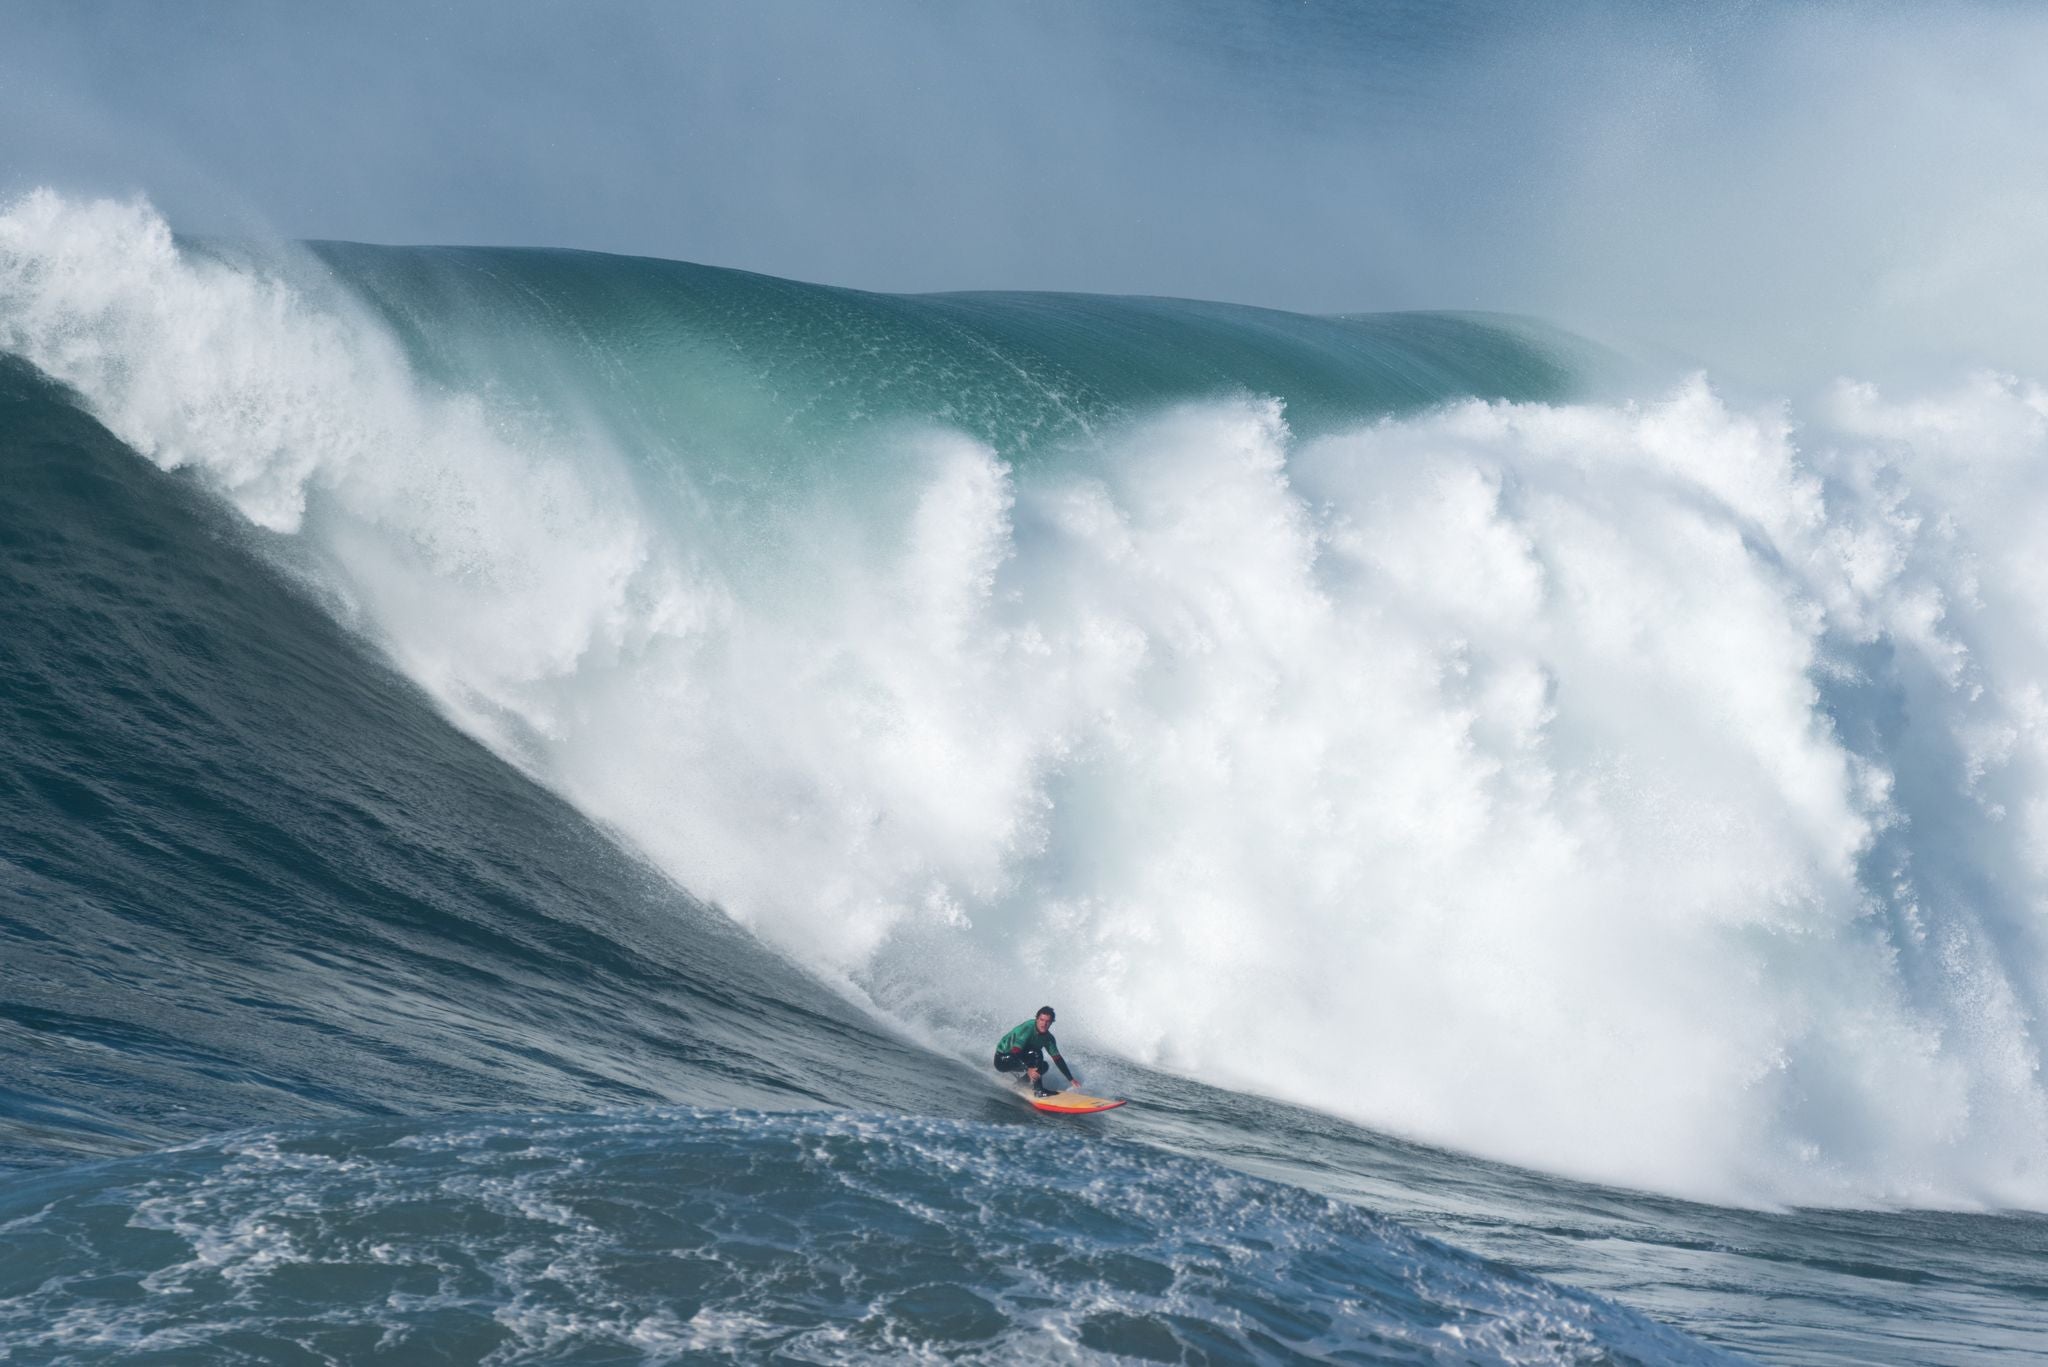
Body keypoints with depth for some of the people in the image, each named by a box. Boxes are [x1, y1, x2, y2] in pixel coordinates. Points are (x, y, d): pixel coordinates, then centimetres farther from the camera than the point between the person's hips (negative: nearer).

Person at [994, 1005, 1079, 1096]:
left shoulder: (1048, 1038, -3)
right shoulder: (1028, 1028, -26)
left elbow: (1057, 1059, 3)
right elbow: (1015, 1051, -34)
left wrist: (1070, 1079, 0)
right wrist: (1027, 1069, -47)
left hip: (1019, 1060, 8)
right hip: (1002, 1060, -8)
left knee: (1044, 1066, -1)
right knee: (1036, 1053, -25)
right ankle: (1038, 1090, -24)